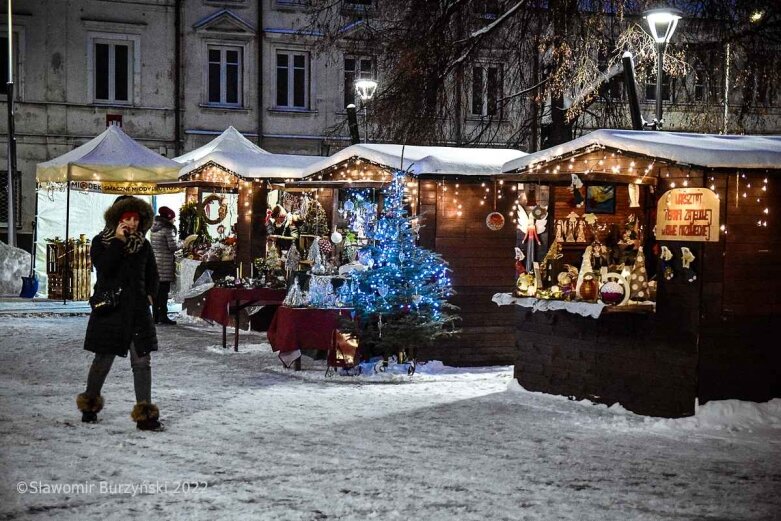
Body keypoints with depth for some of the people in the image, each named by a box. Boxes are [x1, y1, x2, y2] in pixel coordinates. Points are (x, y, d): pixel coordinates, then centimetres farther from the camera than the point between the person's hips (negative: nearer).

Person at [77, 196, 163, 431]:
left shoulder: (143, 245, 9)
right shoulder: (101, 242, -1)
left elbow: (152, 275, 21)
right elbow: (103, 268, -19)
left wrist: (150, 295, 7)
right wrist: (119, 241, -19)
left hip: (137, 310, 3)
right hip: (109, 309, -3)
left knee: (142, 361, -2)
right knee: (103, 360, 6)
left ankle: (145, 415, 1)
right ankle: (90, 405, 28)